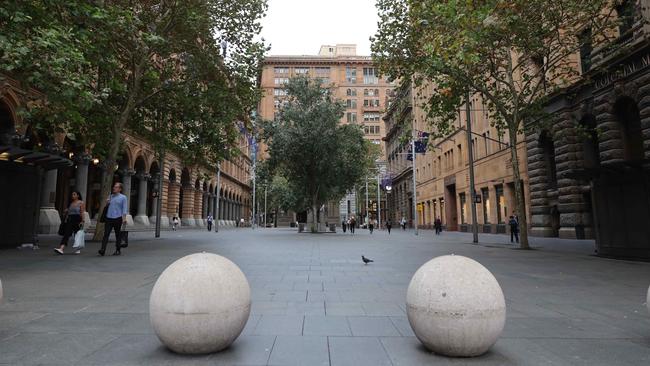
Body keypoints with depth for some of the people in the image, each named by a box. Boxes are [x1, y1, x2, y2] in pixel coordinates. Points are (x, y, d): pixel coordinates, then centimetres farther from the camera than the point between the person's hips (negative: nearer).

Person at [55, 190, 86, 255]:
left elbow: (82, 212, -9)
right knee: (66, 234, -9)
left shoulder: (81, 203, -2)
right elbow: (68, 212, 20)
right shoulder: (71, 203, 15)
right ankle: (61, 249, -19)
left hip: (77, 220, -4)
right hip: (70, 219, 4)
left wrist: (82, 221, -15)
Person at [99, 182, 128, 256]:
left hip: (117, 218, -4)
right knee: (106, 234, -6)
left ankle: (118, 250, 13)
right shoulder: (110, 196, 17)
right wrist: (107, 203, 4)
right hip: (109, 218, 4)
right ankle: (103, 250, -10)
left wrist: (124, 218, -14)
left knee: (118, 235, 4)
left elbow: (125, 208, -3)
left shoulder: (123, 197, 4)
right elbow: (107, 206, 26)